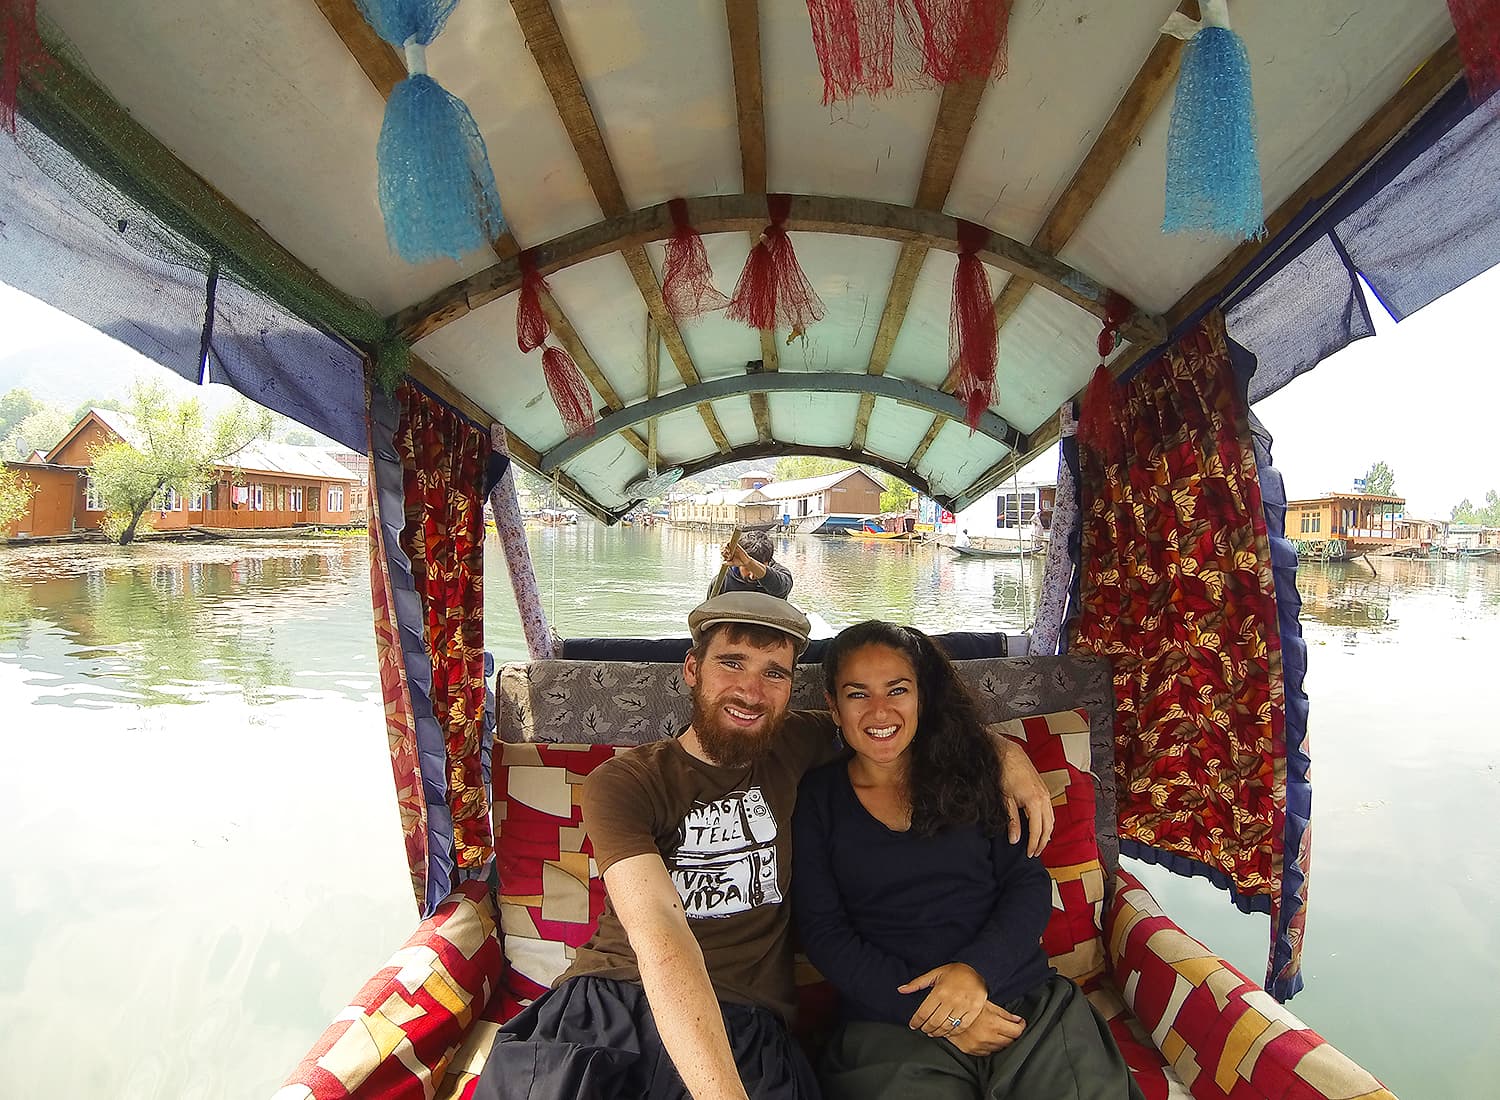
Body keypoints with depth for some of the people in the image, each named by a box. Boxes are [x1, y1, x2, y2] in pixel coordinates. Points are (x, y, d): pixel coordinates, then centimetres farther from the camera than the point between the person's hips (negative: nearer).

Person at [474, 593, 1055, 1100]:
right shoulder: (622, 783, -4)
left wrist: (1007, 752, 10)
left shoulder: (793, 748, 10)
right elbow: (657, 931, -19)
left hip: (744, 1020, 2)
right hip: (605, 1002, -1)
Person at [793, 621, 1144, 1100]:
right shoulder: (814, 799, 3)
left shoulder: (968, 771, 8)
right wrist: (932, 1014, -12)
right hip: (891, 1025, -2)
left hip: (1029, 1003, 2)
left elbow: (1029, 882, 4)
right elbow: (823, 933, -2)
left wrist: (978, 968, -13)